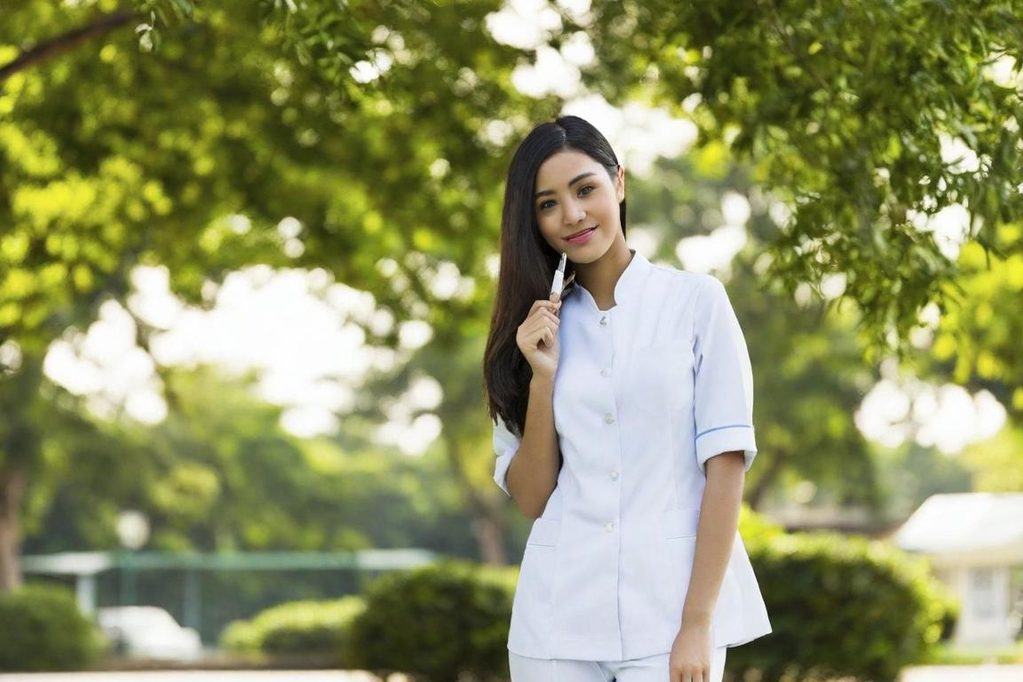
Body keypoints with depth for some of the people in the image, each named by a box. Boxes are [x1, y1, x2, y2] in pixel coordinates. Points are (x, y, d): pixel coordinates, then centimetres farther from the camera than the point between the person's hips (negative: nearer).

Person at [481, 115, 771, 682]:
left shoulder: (696, 301, 1)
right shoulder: (538, 327, 10)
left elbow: (726, 464, -4)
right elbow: (530, 499, 6)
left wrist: (697, 624, -11)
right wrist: (543, 377, -5)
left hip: (668, 612, -3)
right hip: (559, 616, 3)